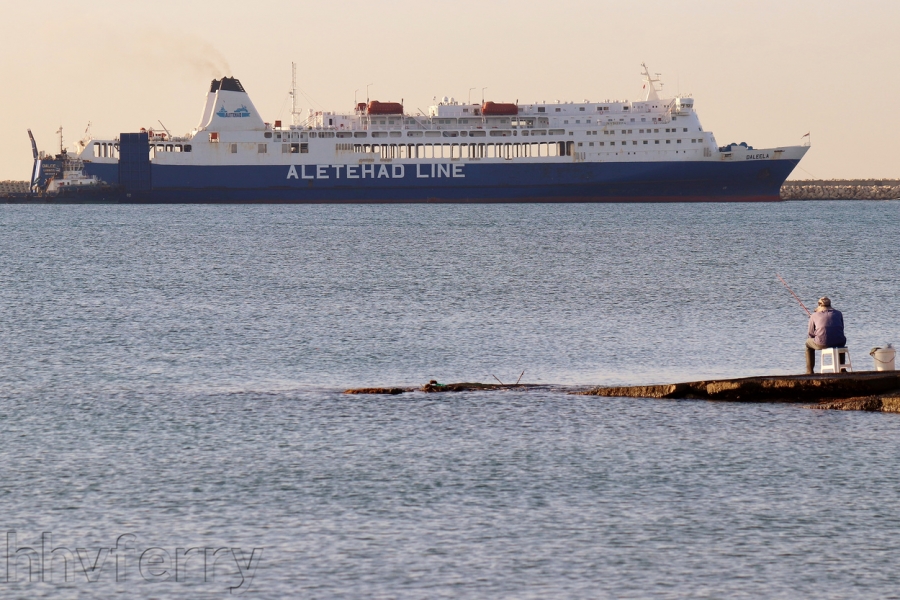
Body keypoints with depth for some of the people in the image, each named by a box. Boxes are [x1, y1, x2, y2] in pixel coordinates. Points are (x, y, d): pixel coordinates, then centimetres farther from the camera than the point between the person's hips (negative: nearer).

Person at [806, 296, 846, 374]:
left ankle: (809, 371, 27)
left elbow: (811, 334, 15)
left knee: (808, 342, 30)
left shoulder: (814, 316, 10)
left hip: (822, 344, -3)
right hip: (838, 343, 3)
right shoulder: (838, 313, 16)